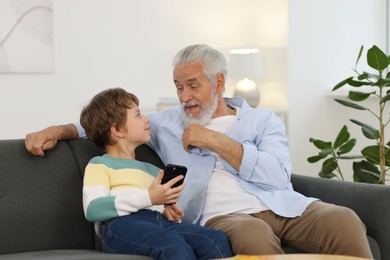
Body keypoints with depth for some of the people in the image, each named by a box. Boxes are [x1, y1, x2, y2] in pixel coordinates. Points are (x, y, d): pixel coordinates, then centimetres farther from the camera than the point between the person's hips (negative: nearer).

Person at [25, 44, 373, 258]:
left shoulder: (262, 119, 18)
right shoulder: (167, 123, 23)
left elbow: (277, 173, 0)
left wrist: (216, 141, -2)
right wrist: (57, 130, 12)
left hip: (285, 206, 2)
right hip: (226, 215, -2)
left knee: (342, 219, -29)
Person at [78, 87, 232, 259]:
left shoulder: (152, 170, 38)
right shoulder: (99, 165, 16)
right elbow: (92, 209, -3)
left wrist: (172, 214, 11)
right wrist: (149, 198, -11)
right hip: (123, 224, -6)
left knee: (217, 239, -25)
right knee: (176, 246, -39)